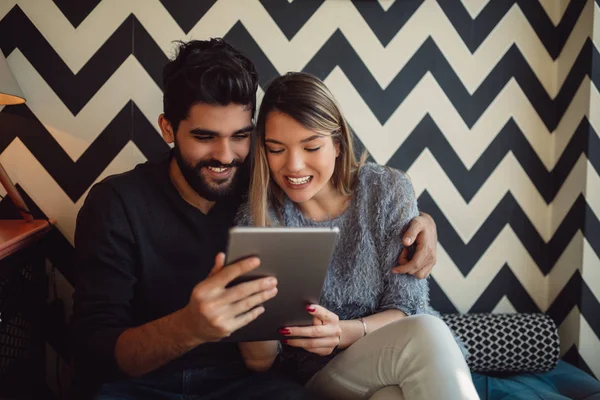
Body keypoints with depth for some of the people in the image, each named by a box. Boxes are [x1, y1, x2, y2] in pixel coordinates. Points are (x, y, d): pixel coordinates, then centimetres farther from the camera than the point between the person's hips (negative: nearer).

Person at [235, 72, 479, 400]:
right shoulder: (256, 220, -6)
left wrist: (346, 332, -27)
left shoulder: (388, 190, -4)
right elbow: (261, 361, -7)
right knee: (425, 335, -32)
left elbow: (407, 310, -7)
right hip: (318, 373, -2)